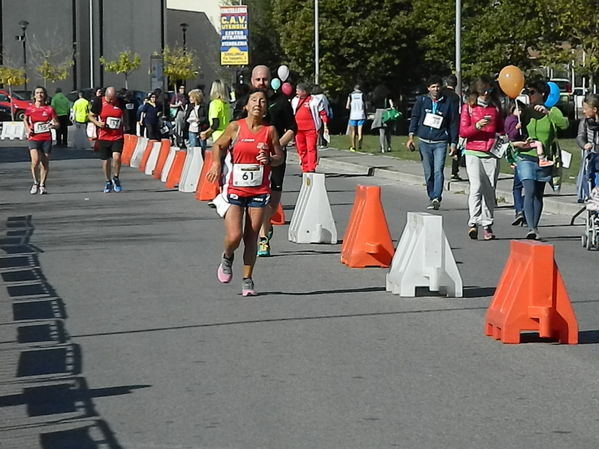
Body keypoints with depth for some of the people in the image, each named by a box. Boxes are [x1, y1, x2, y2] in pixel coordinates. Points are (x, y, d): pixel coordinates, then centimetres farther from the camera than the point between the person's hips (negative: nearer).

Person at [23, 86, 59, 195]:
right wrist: (27, 129, 3)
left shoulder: (49, 109, 2)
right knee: (35, 161, -17)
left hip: (46, 138, 1)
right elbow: (25, 119, 21)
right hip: (34, 138, -1)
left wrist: (53, 125, -16)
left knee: (45, 163, 5)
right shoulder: (30, 109, 3)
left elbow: (57, 123, 7)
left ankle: (42, 185, 21)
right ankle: (36, 183, 5)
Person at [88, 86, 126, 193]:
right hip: (104, 136, 0)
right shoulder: (99, 103, -5)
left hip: (117, 136, 0)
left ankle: (116, 178, 4)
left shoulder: (120, 103, 1)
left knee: (116, 157, -19)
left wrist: (123, 127, 16)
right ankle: (108, 182, 27)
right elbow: (90, 116, 3)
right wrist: (98, 123, -14)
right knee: (105, 160, 8)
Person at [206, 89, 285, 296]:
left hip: (259, 191, 1)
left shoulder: (270, 130, 1)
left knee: (251, 238, 3)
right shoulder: (235, 127, -2)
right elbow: (219, 146, 12)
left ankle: (247, 280, 15)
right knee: (234, 236, -12)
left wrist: (270, 160, -12)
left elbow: (280, 156, 9)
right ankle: (227, 258, 22)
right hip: (235, 190, -1)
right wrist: (216, 163, -4)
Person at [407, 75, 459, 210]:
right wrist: (411, 136, -5)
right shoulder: (421, 100, 6)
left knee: (438, 171, -15)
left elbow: (453, 124, 9)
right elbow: (415, 118, 7)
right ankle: (432, 198, 15)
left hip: (440, 143, -2)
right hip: (424, 142, 2)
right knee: (428, 173, 6)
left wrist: (453, 144, 5)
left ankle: (436, 198, -20)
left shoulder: (447, 103, 5)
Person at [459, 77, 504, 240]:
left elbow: (501, 129, 24)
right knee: (476, 187, -15)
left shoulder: (495, 107, 15)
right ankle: (473, 223, -19)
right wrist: (477, 126, -15)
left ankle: (487, 225, 6)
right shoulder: (468, 107, 7)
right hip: (473, 152, -3)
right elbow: (463, 131, 2)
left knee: (490, 190, 2)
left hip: (492, 153, 3)